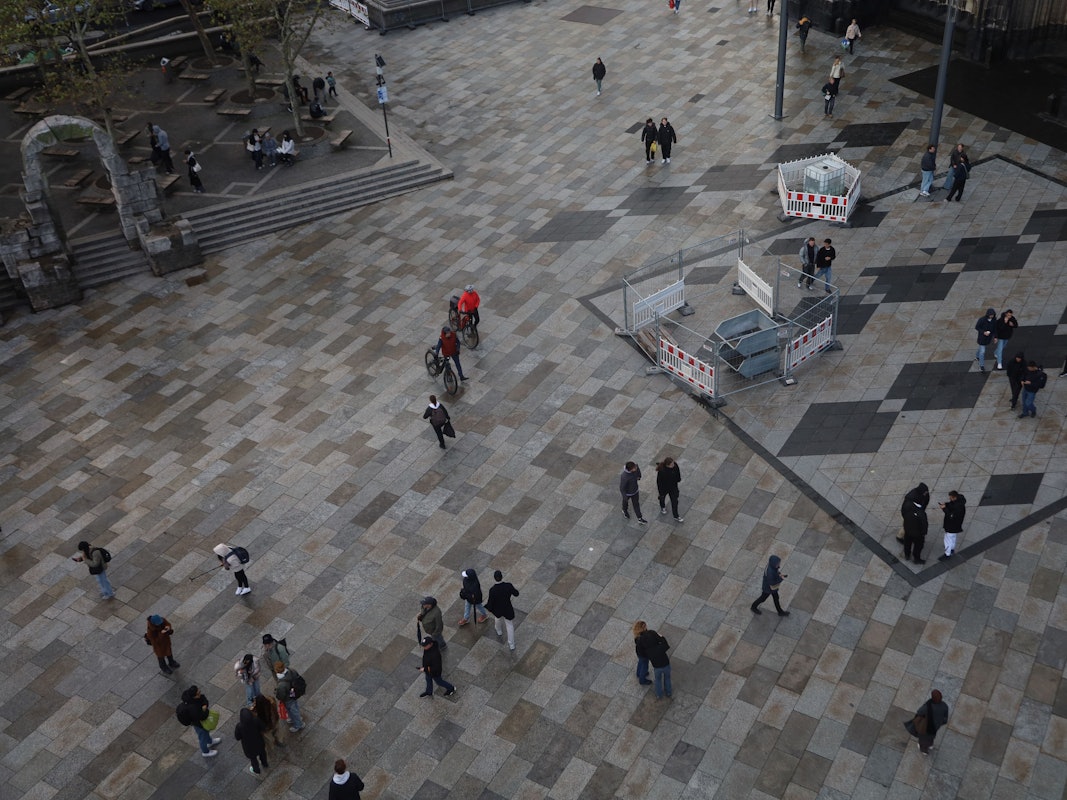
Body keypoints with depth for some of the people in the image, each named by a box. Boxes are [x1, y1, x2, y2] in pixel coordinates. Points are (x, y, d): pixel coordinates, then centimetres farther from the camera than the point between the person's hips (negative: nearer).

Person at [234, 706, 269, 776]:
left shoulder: (239, 726, -39)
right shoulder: (256, 720, -33)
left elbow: (237, 738, -19)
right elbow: (261, 728, -12)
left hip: (249, 746, -2)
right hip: (259, 742, 2)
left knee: (253, 758, 30)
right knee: (262, 753, 34)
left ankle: (256, 770, 57)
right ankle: (265, 764, 62)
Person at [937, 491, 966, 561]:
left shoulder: (959, 507, -39)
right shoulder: (956, 500, -10)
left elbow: (951, 516, -36)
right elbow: (951, 505, 9)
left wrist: (944, 508, -34)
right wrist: (945, 504, -11)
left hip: (953, 526, -10)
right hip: (952, 525, 10)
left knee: (948, 539, 8)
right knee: (952, 538, 29)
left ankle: (947, 555, 25)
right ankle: (952, 550, 50)